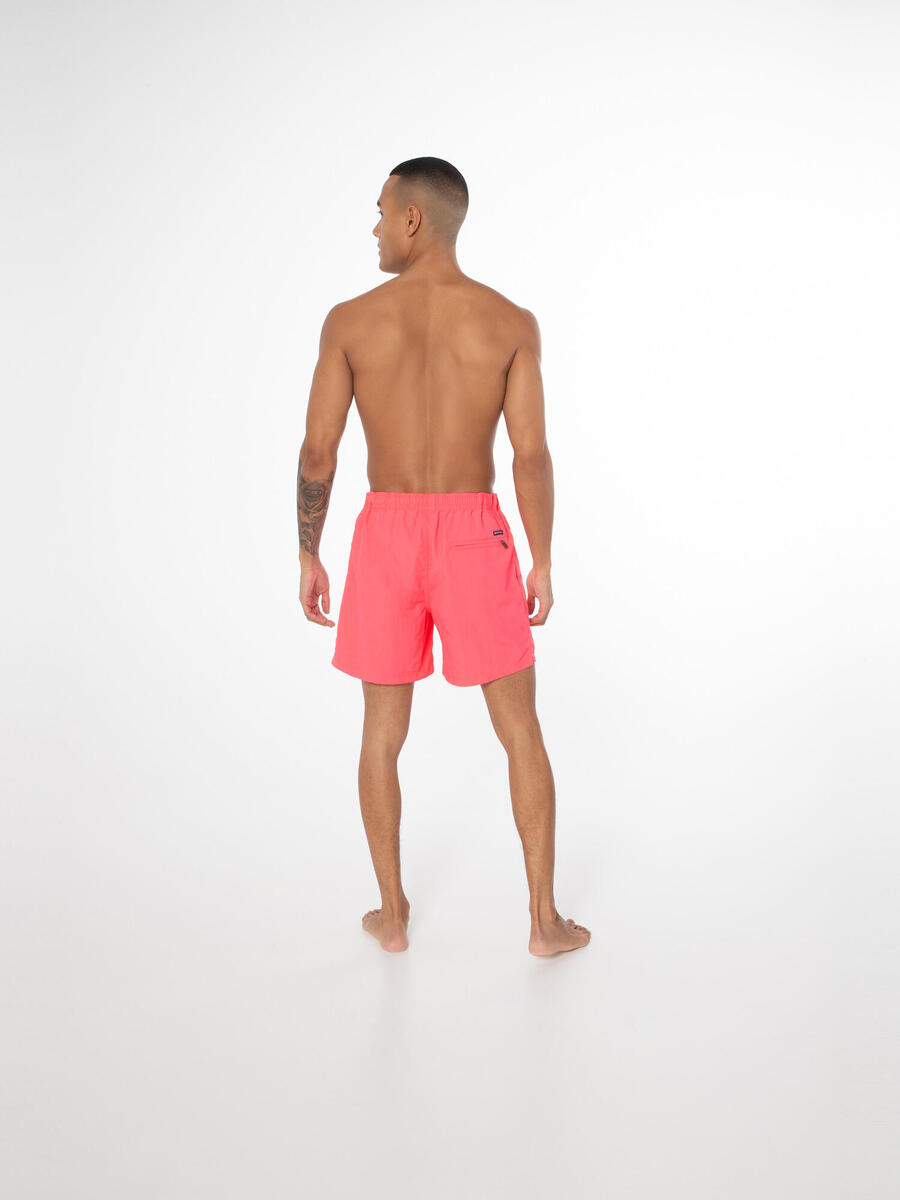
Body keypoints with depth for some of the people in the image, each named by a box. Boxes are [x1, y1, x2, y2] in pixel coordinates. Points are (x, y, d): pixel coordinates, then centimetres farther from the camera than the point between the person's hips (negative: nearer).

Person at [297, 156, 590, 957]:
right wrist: (543, 567, 0)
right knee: (522, 731, 11)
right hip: (474, 541, -1)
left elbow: (318, 454, -4)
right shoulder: (512, 322, -5)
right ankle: (546, 920, 14)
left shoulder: (350, 320, -4)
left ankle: (393, 914, 23)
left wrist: (308, 558, 7)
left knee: (384, 730, 17)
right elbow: (532, 455, -9)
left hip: (385, 540, 1)